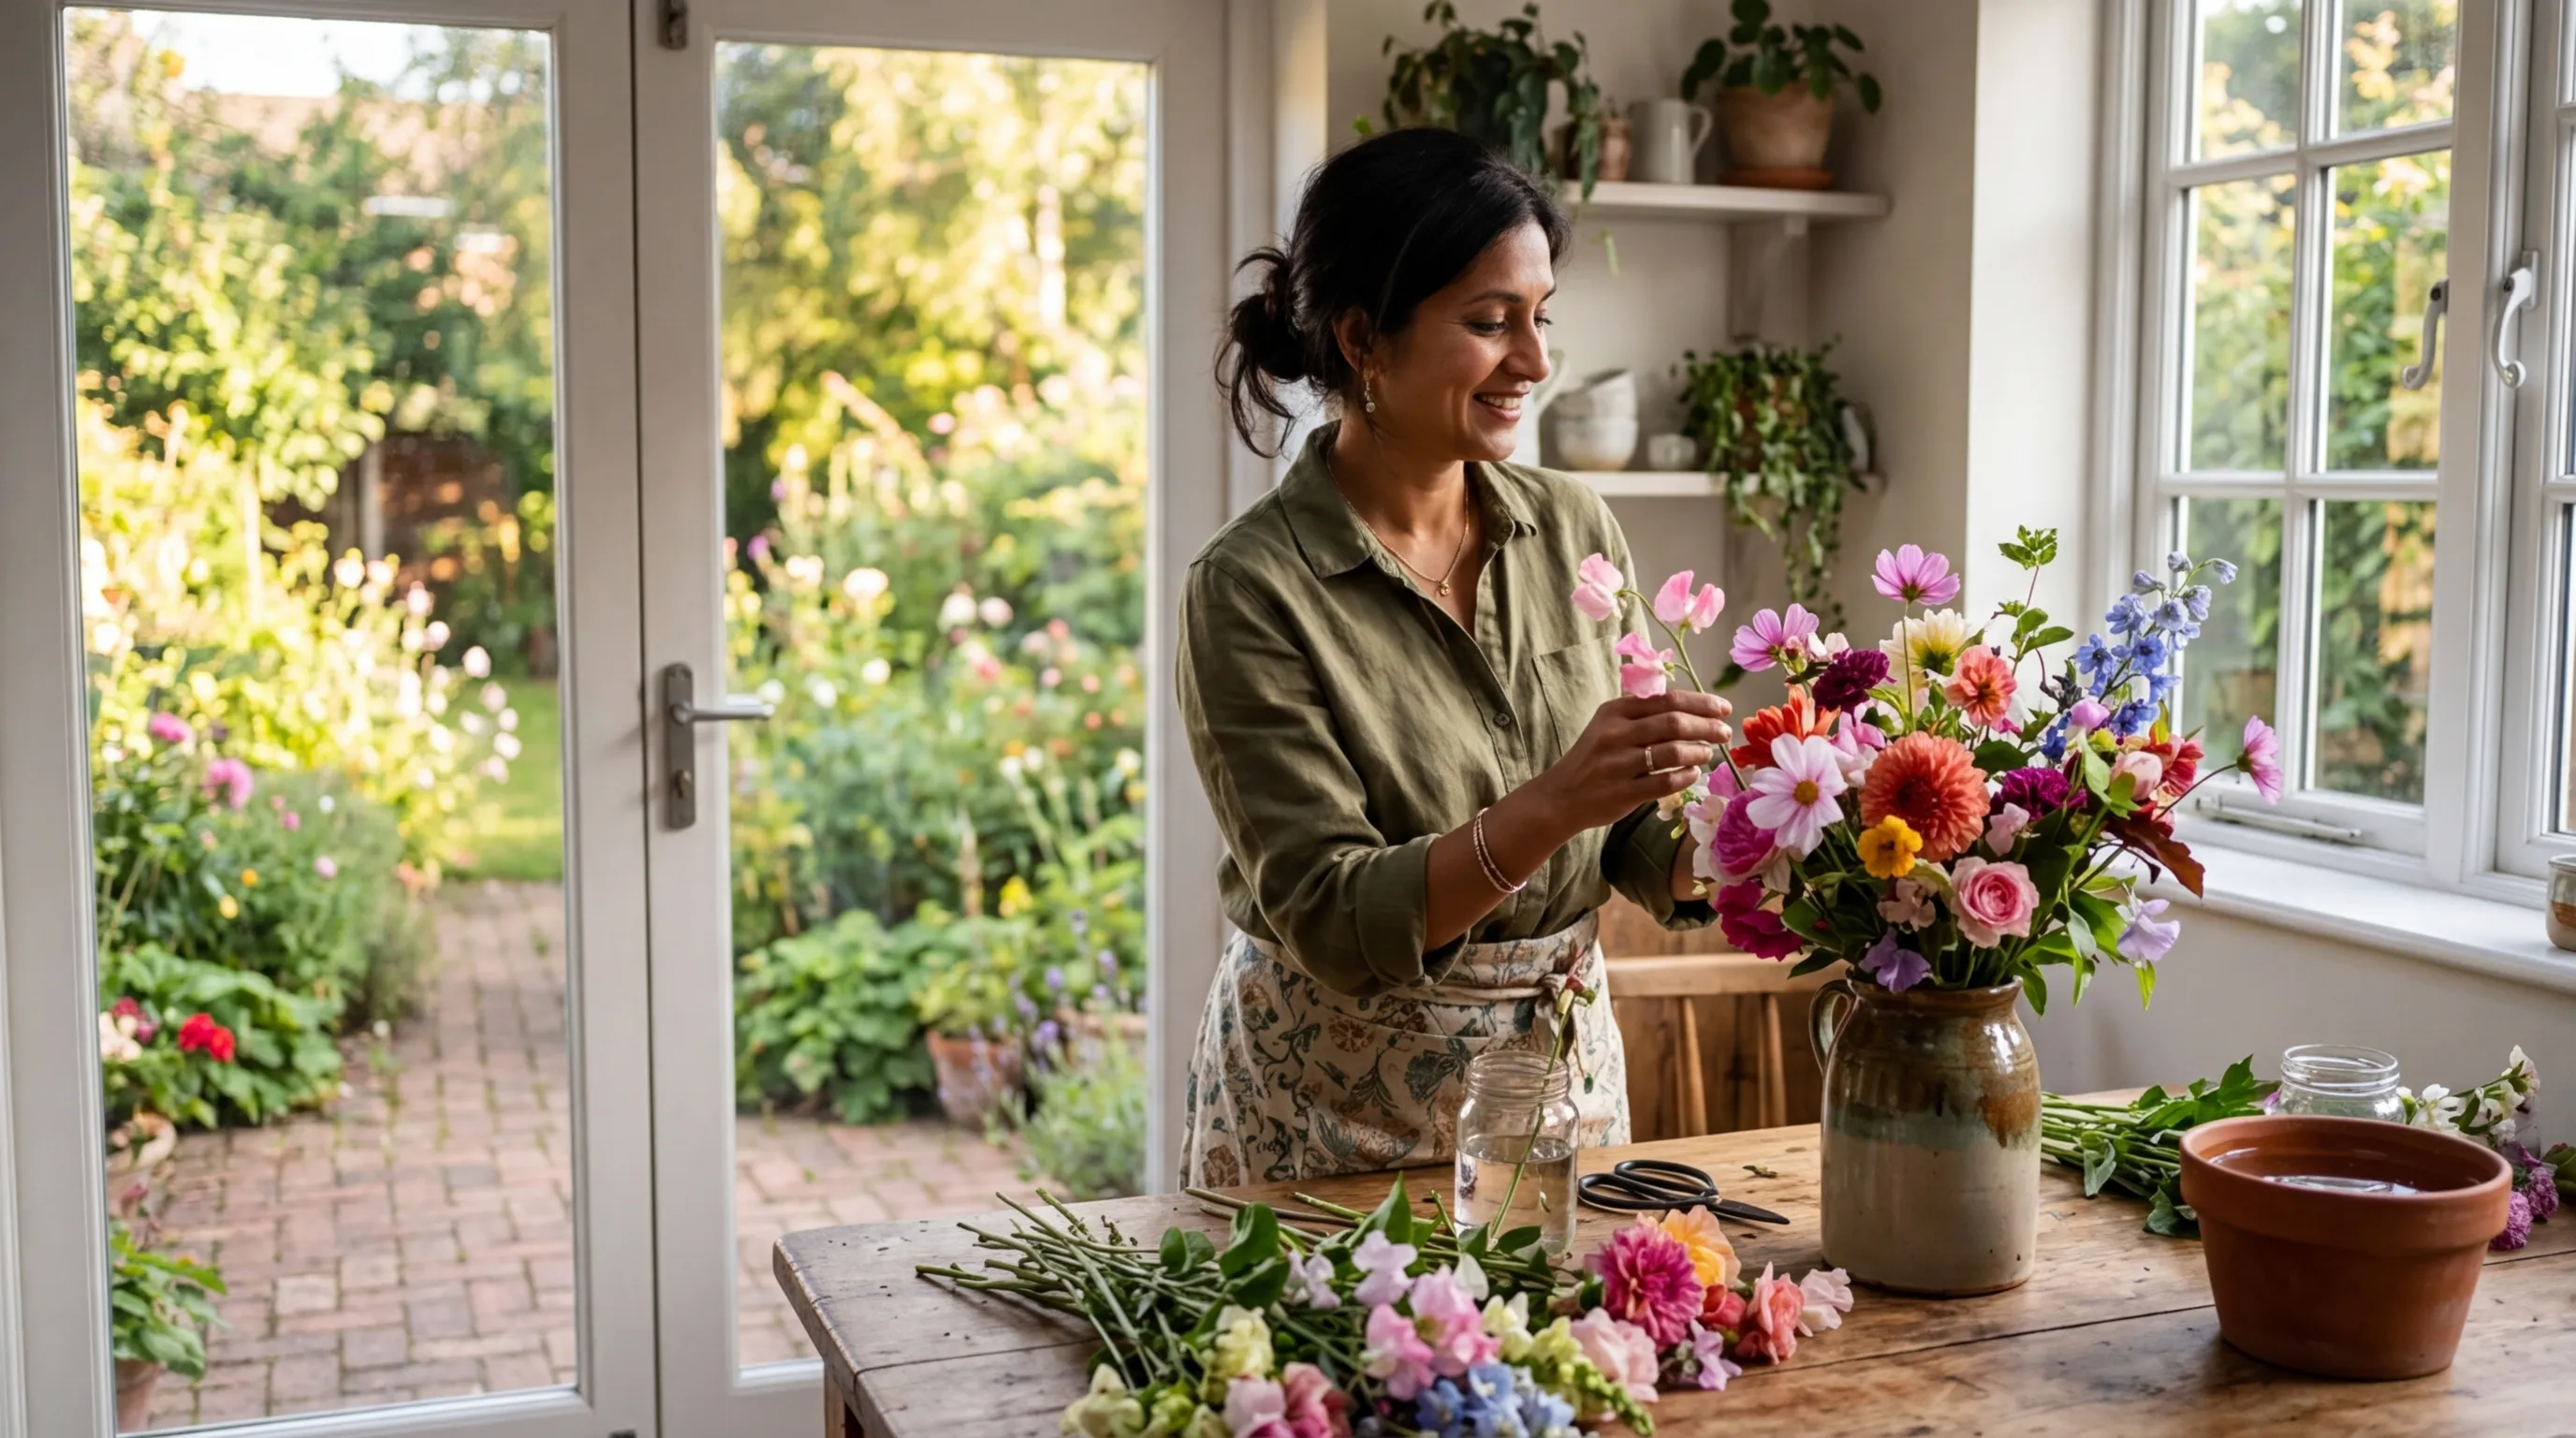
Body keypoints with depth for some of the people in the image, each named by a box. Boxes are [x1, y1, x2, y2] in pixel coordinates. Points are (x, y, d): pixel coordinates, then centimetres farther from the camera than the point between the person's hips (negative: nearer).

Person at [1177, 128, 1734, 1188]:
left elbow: (1631, 840, 2)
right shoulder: (1251, 590, -18)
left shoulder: (1574, 532, -3)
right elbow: (1329, 919, -22)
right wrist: (1549, 806, -35)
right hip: (1336, 1094, -4)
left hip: (1562, 1059, 5)